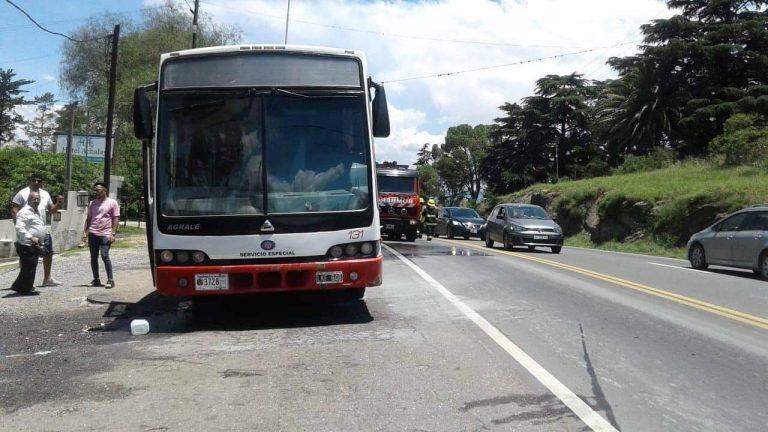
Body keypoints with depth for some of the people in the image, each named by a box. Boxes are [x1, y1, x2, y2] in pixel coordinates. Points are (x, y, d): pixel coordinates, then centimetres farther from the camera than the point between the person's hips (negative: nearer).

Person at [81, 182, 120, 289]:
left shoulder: (112, 203, 0)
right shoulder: (93, 203, 15)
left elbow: (116, 219, -3)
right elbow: (88, 218, 20)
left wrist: (113, 233, -11)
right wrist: (85, 232, 10)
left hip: (105, 234, -5)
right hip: (92, 234, 5)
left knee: (104, 256, -12)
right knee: (93, 257, 7)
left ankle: (110, 280, -5)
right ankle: (96, 279, 16)